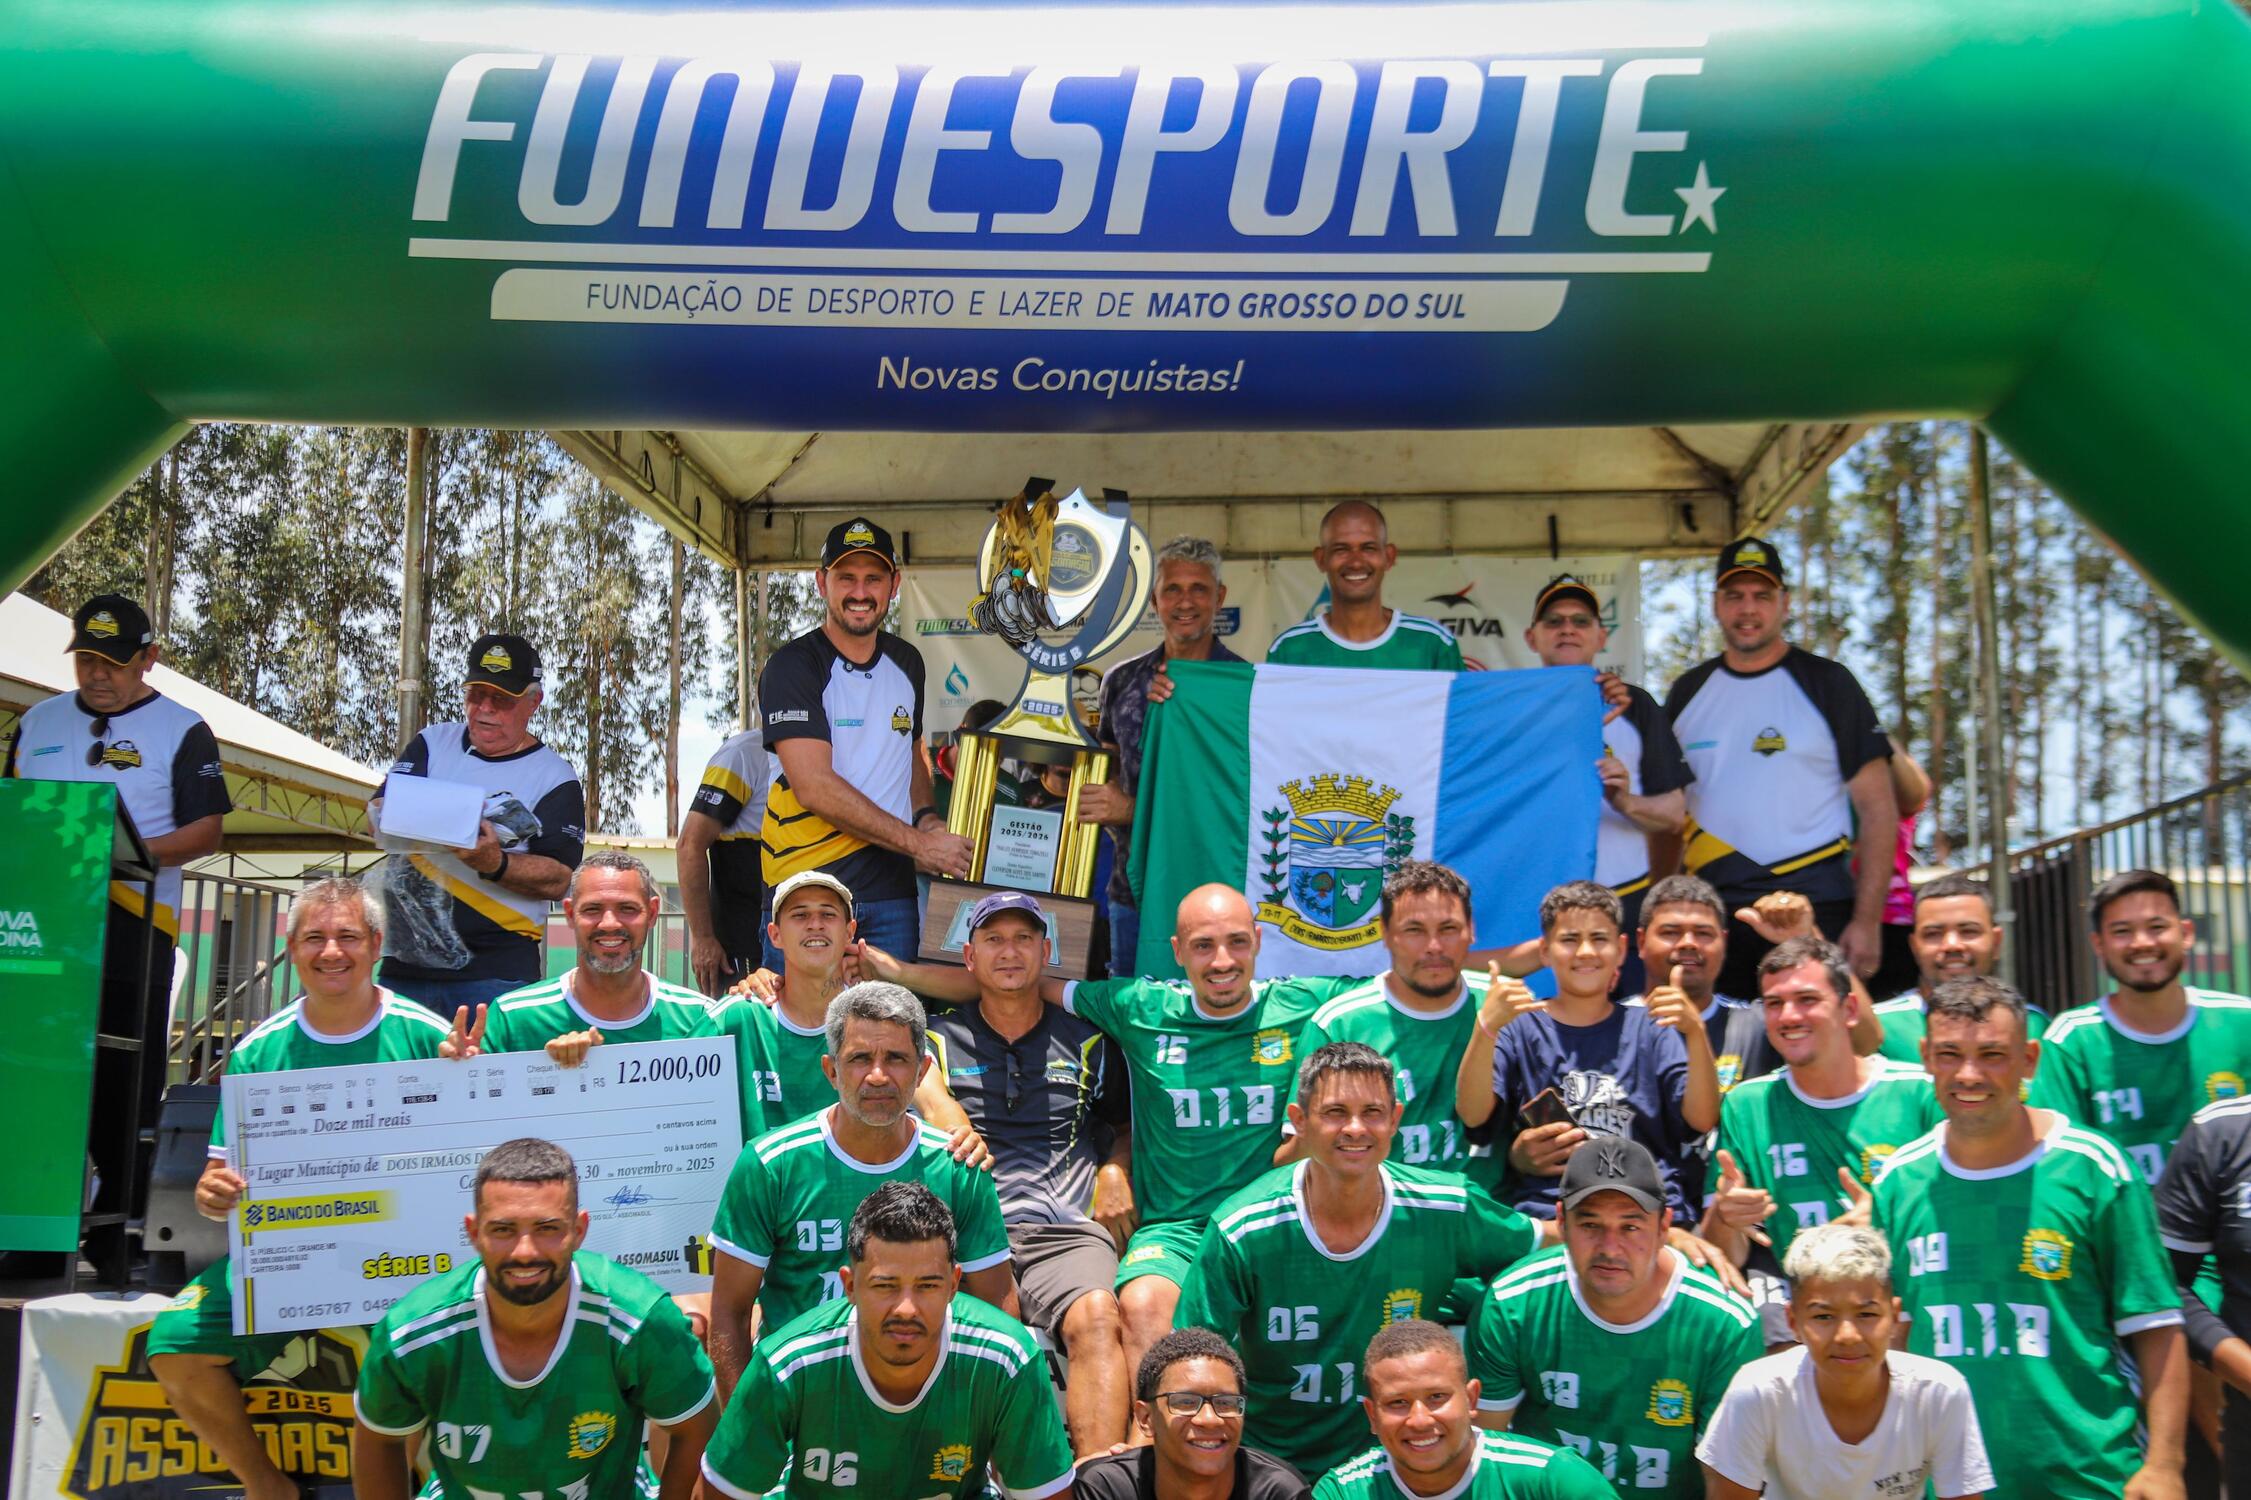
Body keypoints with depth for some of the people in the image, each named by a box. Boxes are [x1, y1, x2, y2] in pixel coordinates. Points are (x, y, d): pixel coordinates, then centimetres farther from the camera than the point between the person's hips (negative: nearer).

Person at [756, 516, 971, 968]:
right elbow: (814, 787, -16)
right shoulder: (793, 666, -7)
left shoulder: (907, 663, 14)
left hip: (892, 888, 5)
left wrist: (928, 818, 7)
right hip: (809, 886, -5)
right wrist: (917, 842, -15)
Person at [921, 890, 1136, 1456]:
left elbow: (1123, 1122, 34)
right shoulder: (938, 1036, 19)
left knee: (1097, 1317, -32)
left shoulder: (1086, 1043, 23)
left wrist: (1116, 1171, 14)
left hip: (1063, 1230, 1)